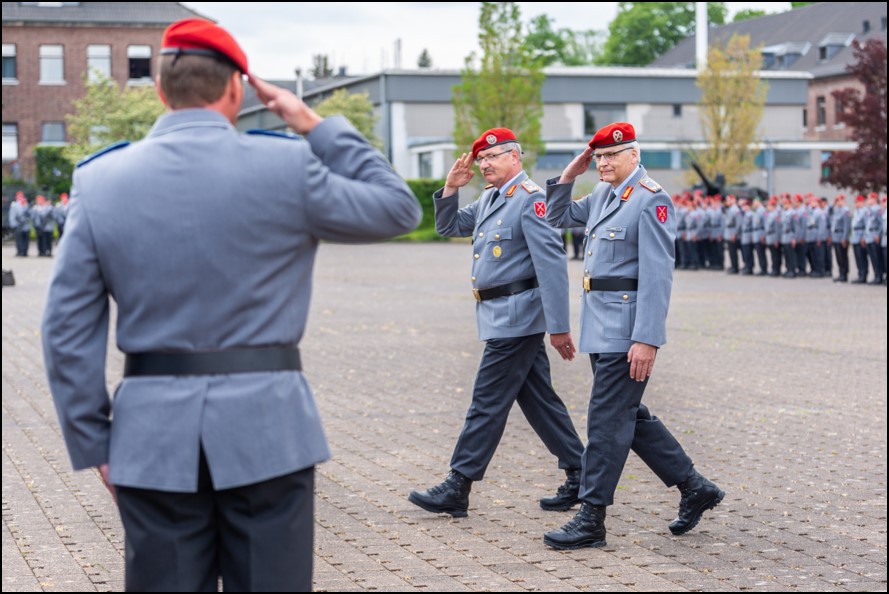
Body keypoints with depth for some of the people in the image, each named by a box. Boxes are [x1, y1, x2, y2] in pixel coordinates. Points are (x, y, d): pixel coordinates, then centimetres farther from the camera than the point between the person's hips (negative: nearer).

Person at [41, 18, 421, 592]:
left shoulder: (99, 179, 1)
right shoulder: (287, 166, -6)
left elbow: (69, 329, 1)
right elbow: (399, 207, 8)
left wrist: (95, 443, 8)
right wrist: (317, 126, 12)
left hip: (153, 436, 2)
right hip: (267, 429, -2)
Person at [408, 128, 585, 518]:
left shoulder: (530, 200, -15)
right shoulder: (489, 199, 14)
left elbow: (552, 264, -21)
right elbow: (450, 227, 24)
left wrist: (558, 326, -24)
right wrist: (451, 189, 5)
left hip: (515, 318, -9)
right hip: (504, 318, 9)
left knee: (487, 403, -4)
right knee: (539, 400, 12)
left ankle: (457, 489, 2)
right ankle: (579, 475, 19)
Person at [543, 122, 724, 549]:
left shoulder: (651, 200, -13)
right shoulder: (602, 195, 13)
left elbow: (657, 275, -19)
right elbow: (557, 217, 28)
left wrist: (647, 340, -24)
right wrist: (569, 175, 11)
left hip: (627, 328, -9)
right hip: (600, 327, 9)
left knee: (607, 420, -5)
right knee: (629, 416, 14)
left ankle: (591, 520, 2)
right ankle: (694, 489, 26)